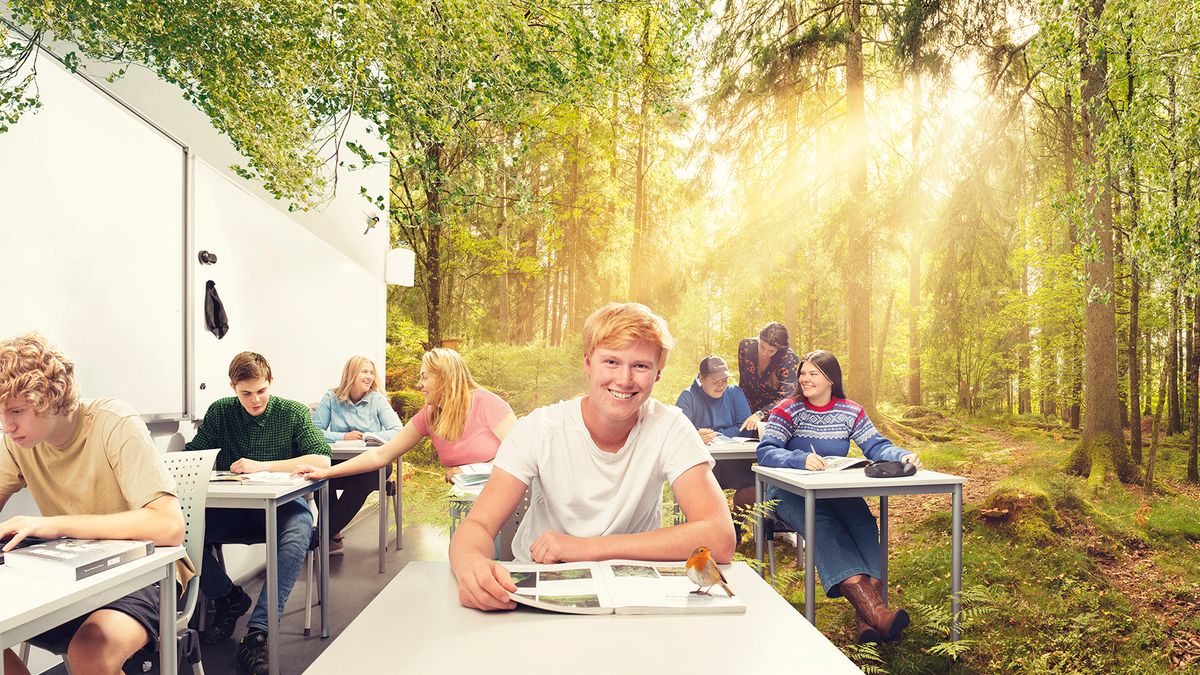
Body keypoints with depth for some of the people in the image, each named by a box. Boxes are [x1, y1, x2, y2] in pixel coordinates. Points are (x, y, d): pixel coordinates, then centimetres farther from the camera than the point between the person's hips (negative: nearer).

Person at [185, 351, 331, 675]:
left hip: (281, 503, -3)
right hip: (234, 507, 3)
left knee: (297, 535, -37)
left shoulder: (293, 413, -1)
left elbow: (322, 460, -13)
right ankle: (228, 598, 0)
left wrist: (263, 466, -20)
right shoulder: (220, 412, 8)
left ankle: (259, 629, -30)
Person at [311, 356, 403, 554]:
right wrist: (343, 437, -16)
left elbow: (398, 432, -10)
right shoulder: (332, 398, 3)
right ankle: (334, 537, -17)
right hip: (340, 463, 1)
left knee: (361, 482, -35)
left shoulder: (377, 399, 0)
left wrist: (366, 436, -19)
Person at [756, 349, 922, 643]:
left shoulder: (851, 412, 9)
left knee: (863, 520, -29)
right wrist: (802, 459, -36)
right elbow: (765, 452, -16)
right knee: (822, 524, -35)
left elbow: (876, 446, -1)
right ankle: (874, 610, -47)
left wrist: (902, 456, -24)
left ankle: (866, 615, -40)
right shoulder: (788, 409, -2)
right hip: (790, 493, -3)